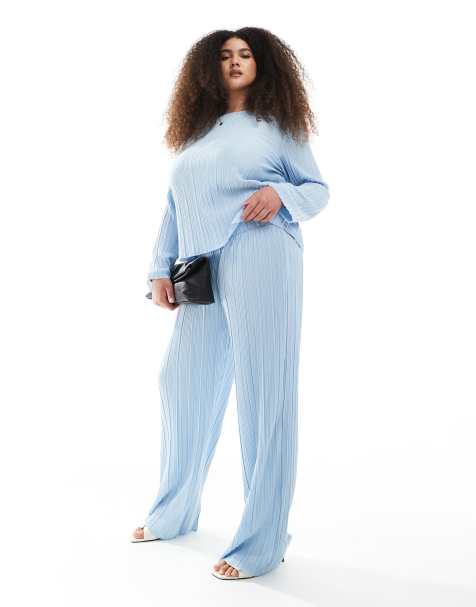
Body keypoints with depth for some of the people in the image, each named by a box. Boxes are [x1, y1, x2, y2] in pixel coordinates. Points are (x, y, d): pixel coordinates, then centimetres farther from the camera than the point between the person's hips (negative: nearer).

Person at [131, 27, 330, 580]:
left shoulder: (277, 124, 11)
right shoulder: (194, 134, 22)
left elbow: (318, 189, 9)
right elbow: (173, 209, 19)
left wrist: (280, 194, -12)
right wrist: (161, 270, 10)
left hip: (259, 257, -5)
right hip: (202, 270, 6)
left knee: (263, 392, -7)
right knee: (183, 379, 10)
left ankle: (261, 543, -2)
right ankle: (175, 512, 29)